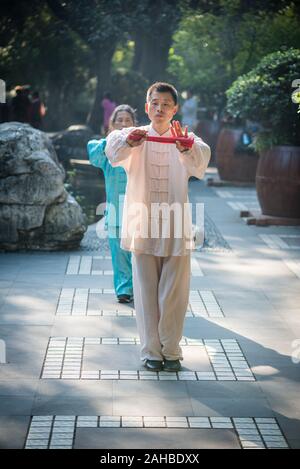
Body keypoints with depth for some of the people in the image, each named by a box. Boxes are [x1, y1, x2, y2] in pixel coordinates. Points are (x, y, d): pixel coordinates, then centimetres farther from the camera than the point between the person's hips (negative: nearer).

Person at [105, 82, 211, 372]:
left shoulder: (187, 140, 3)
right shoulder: (134, 136, 4)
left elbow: (201, 159, -19)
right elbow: (113, 150, -17)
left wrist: (186, 148, -42)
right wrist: (127, 141, -41)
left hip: (175, 228, 0)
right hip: (142, 226, 0)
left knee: (174, 292, 4)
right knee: (146, 291, 4)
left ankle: (171, 350, 17)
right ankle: (151, 351, 14)